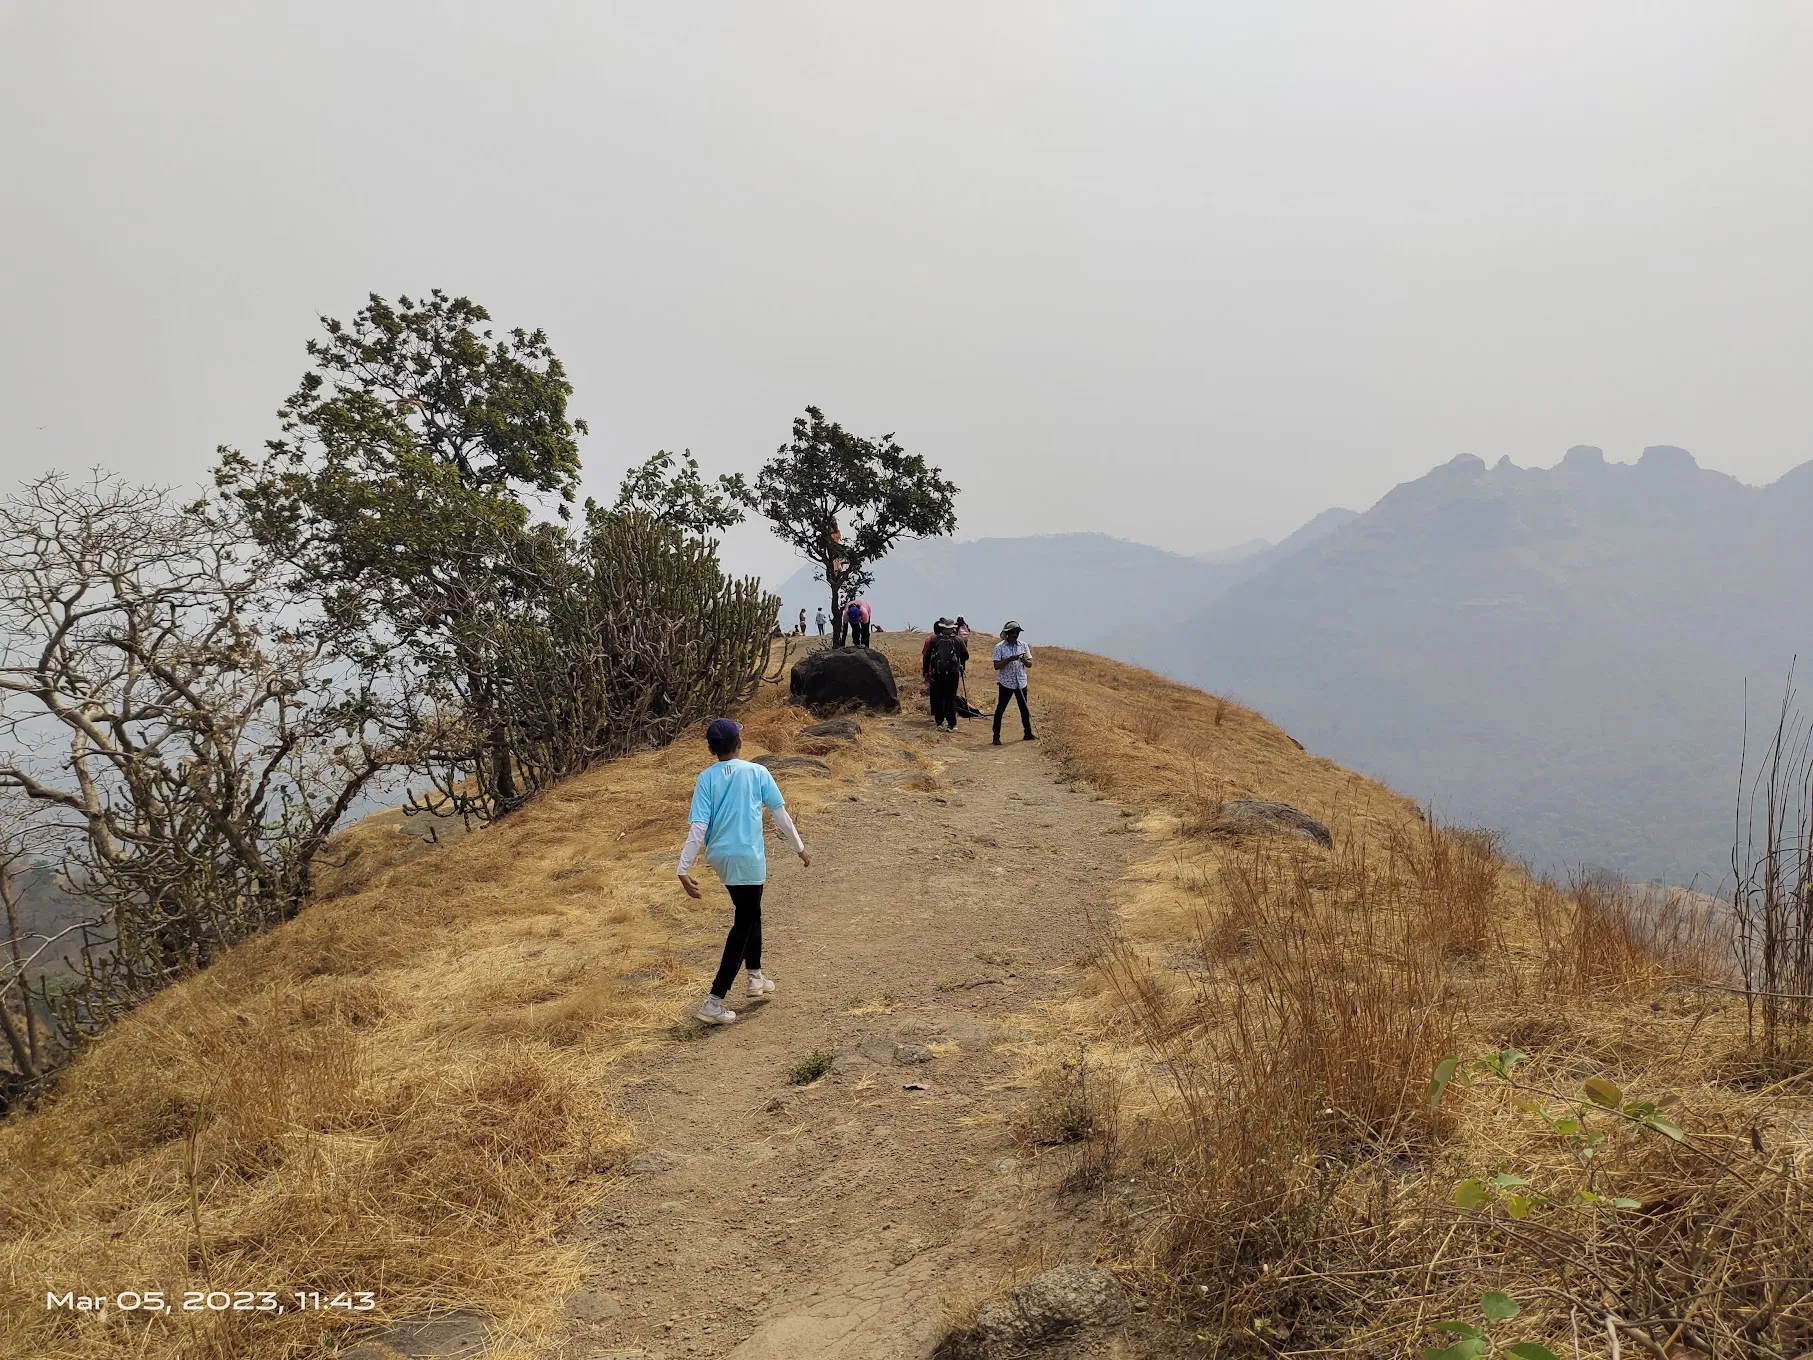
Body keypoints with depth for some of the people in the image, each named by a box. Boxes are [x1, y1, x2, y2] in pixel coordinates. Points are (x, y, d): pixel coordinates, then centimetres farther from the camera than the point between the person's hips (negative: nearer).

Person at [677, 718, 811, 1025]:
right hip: (748, 858, -4)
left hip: (720, 857, 4)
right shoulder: (757, 772, -4)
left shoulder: (706, 778, -2)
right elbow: (780, 814, 2)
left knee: (750, 912, 27)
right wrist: (800, 848, 14)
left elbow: (698, 827, -10)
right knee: (742, 926, 2)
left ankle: (755, 976, 36)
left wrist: (684, 869, -10)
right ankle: (714, 1002, -4)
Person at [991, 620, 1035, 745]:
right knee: (1000, 709, -2)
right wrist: (1009, 659, -24)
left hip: (1021, 683, 4)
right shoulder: (999, 647, -7)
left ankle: (1028, 733, 26)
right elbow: (996, 666, -12)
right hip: (1005, 683, -4)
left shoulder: (1023, 646, 4)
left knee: (1024, 709, 13)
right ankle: (996, 736, 4)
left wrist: (1024, 660, -17)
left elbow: (1030, 664, 6)